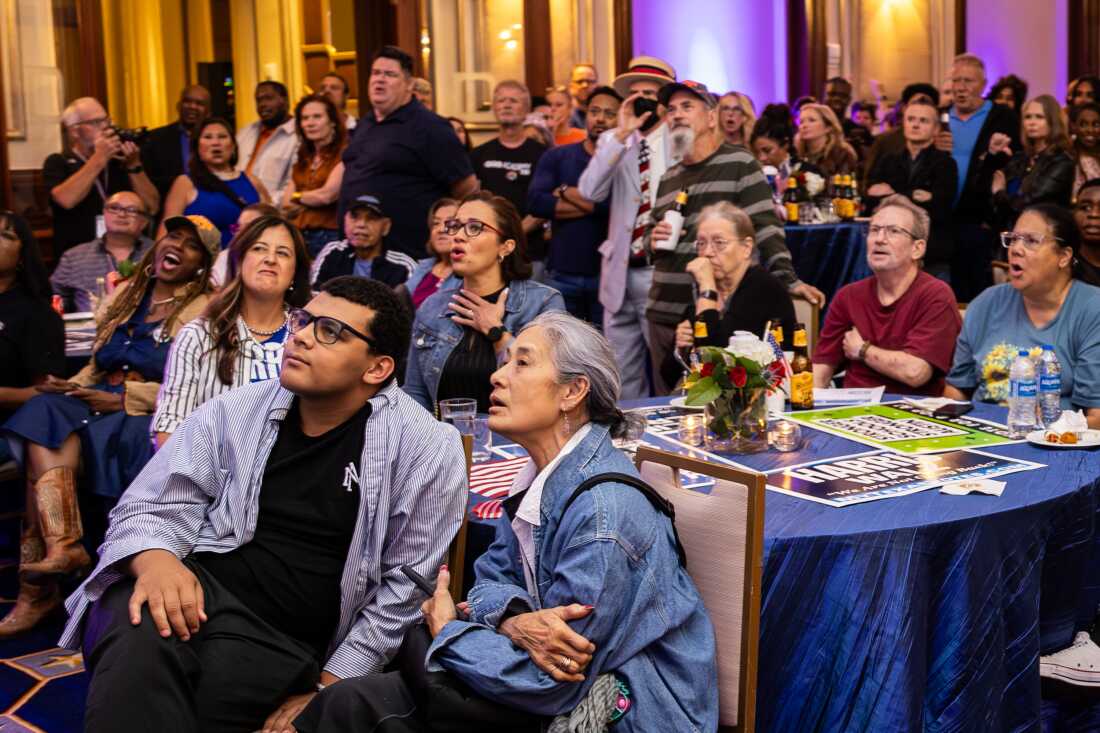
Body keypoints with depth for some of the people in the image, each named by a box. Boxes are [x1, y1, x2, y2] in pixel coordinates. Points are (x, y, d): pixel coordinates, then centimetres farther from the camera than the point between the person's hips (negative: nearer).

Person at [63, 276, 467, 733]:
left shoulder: (426, 450, -3)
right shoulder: (233, 413, 6)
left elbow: (406, 586, -1)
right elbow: (153, 508, 5)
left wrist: (327, 690, -4)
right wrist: (156, 559, -21)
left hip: (283, 644, -1)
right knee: (140, 634, -34)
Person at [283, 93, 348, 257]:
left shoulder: (343, 154, -3)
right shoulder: (303, 160, 20)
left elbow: (328, 195, -11)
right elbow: (286, 204, 14)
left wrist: (298, 197, 8)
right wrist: (314, 199, -4)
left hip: (329, 234, -6)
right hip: (298, 236, 6)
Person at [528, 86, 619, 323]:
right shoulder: (556, 157, 8)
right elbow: (535, 202, -8)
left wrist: (566, 192, -7)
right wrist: (594, 203, -12)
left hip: (608, 275, -2)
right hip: (562, 273, 2)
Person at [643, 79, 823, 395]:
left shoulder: (739, 164, -2)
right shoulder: (668, 178, 18)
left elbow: (766, 227, -9)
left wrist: (788, 280, -19)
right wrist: (653, 240, 5)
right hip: (663, 311, 6)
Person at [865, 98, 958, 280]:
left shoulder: (945, 163, 1)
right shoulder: (887, 161, 14)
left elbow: (936, 207, -12)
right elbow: (872, 200, 0)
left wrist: (892, 195, -5)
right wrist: (911, 197, -13)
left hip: (934, 259, -3)